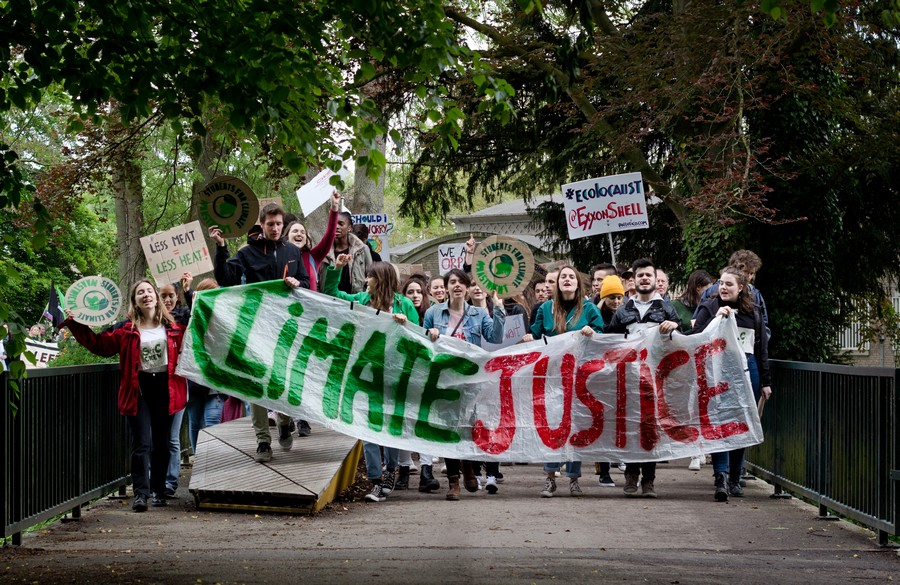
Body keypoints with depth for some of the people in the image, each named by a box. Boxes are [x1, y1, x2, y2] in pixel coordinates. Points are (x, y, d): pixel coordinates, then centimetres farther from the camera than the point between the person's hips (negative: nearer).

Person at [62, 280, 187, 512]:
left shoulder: (172, 325, 5)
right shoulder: (127, 329, 2)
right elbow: (100, 344, 3)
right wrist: (76, 324, -3)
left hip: (165, 388, 2)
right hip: (139, 389, -1)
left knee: (161, 444, 10)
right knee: (141, 443, -7)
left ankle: (158, 491, 20)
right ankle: (141, 493, -9)